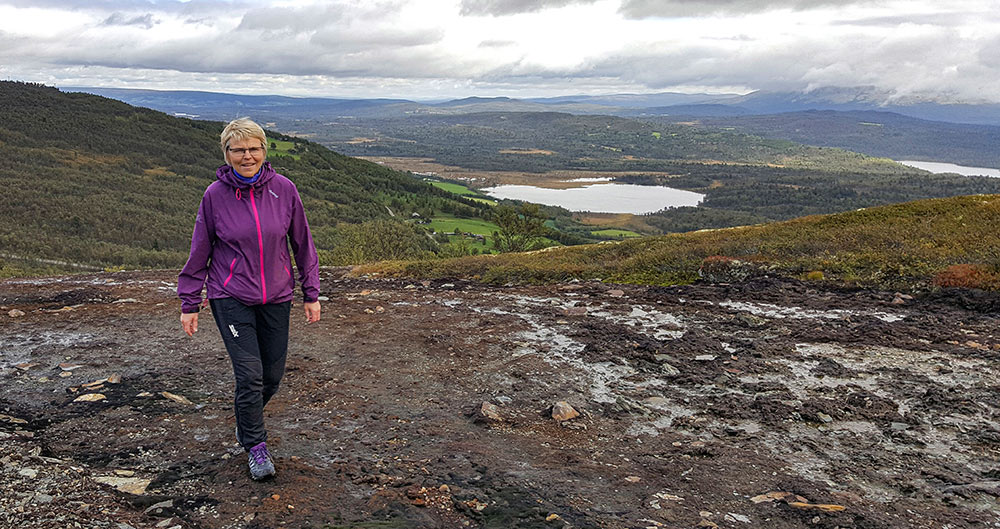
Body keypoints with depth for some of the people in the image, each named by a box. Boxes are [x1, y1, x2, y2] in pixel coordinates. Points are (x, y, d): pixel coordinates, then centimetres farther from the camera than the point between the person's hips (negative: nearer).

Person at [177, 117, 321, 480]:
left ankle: (245, 423, 39)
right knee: (249, 374, -8)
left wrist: (312, 294, 7)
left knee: (272, 376, 9)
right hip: (231, 298, -2)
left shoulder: (284, 189, -3)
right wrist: (189, 304, 4)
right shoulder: (215, 195, -6)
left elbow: (302, 243, 6)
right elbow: (199, 252, 2)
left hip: (276, 297, 3)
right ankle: (255, 447, 13)